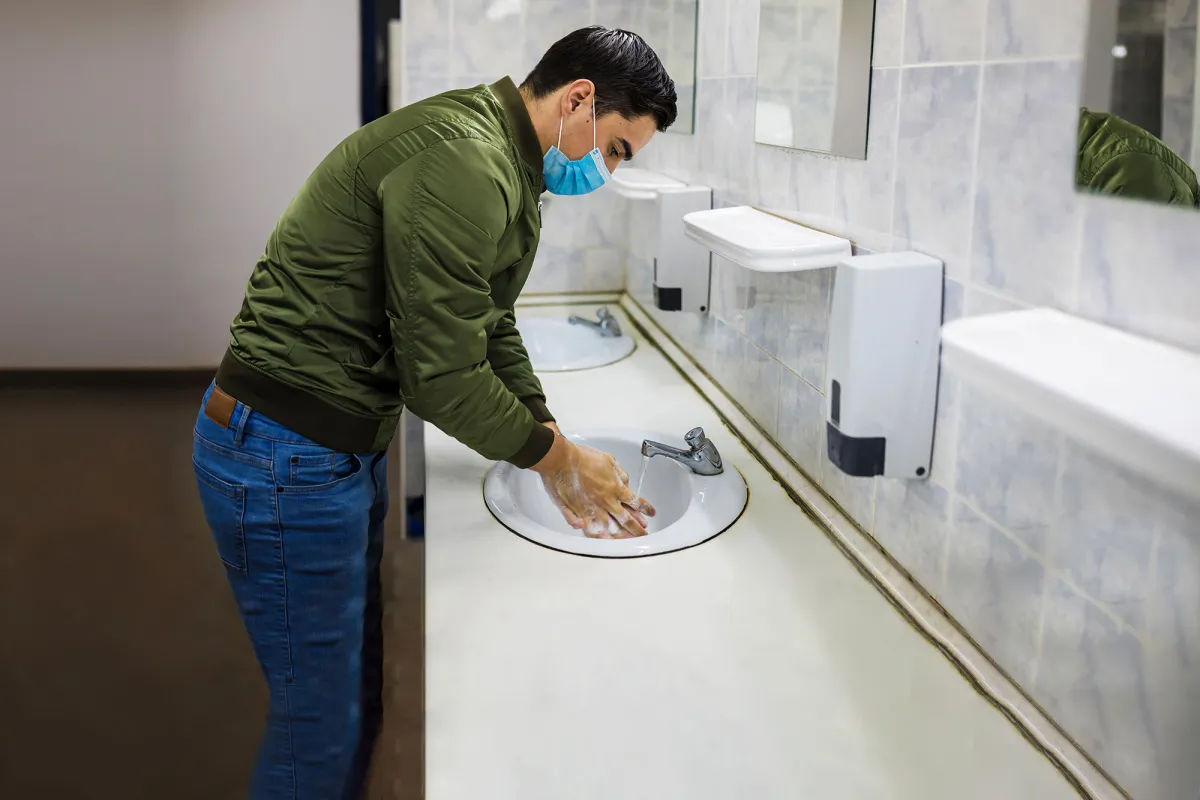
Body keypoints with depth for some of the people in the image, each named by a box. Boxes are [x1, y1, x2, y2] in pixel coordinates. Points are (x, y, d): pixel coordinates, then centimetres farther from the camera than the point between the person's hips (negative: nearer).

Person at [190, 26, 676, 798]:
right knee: (324, 723, 2)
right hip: (285, 459, -10)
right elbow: (442, 378, -23)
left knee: (364, 691, 20)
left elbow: (491, 336, 16)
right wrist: (557, 456, -8)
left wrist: (561, 457, 10)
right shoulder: (462, 163, -23)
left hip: (344, 447, 10)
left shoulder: (507, 168, 11)